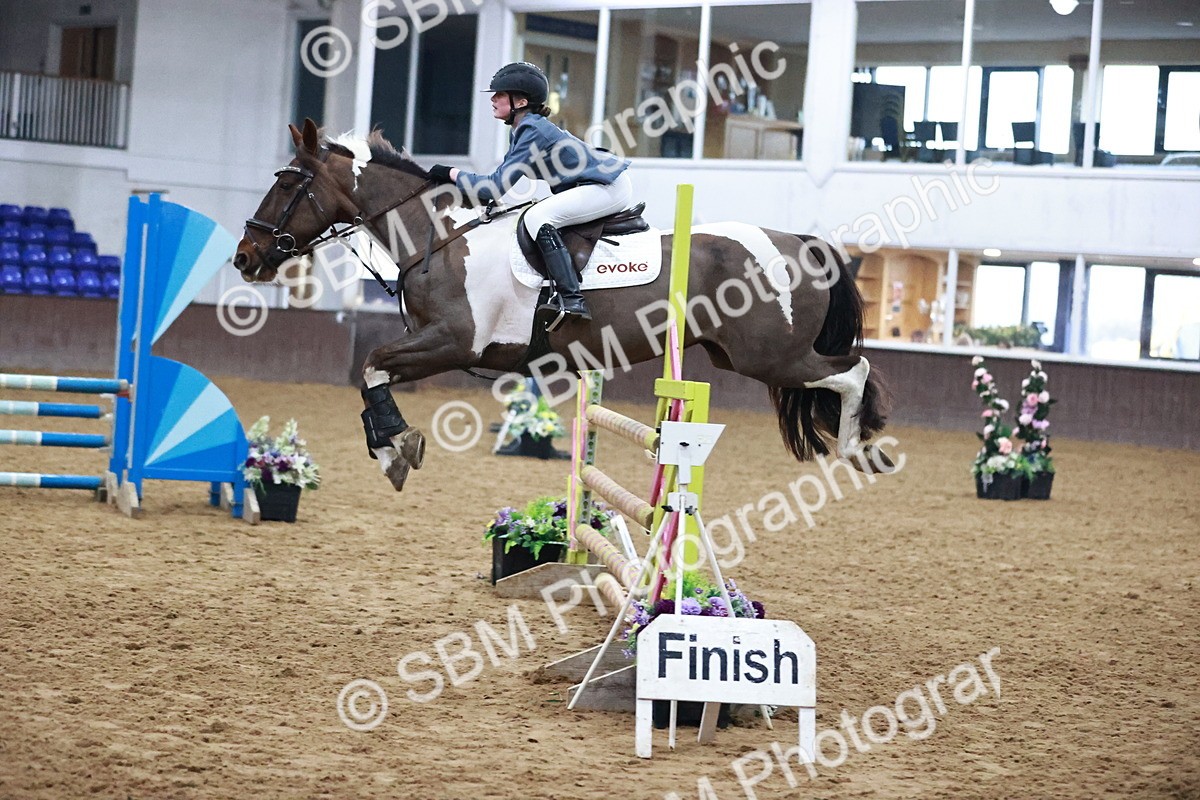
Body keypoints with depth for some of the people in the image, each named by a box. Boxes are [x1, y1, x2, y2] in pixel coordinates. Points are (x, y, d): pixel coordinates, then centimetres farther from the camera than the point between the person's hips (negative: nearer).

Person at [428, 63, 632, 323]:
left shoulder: (532, 131, -20)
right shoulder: (523, 129, 9)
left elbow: (497, 186, -22)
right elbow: (503, 177, 15)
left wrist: (452, 174, -12)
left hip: (610, 187, -11)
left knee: (538, 216, -23)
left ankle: (572, 299, -29)